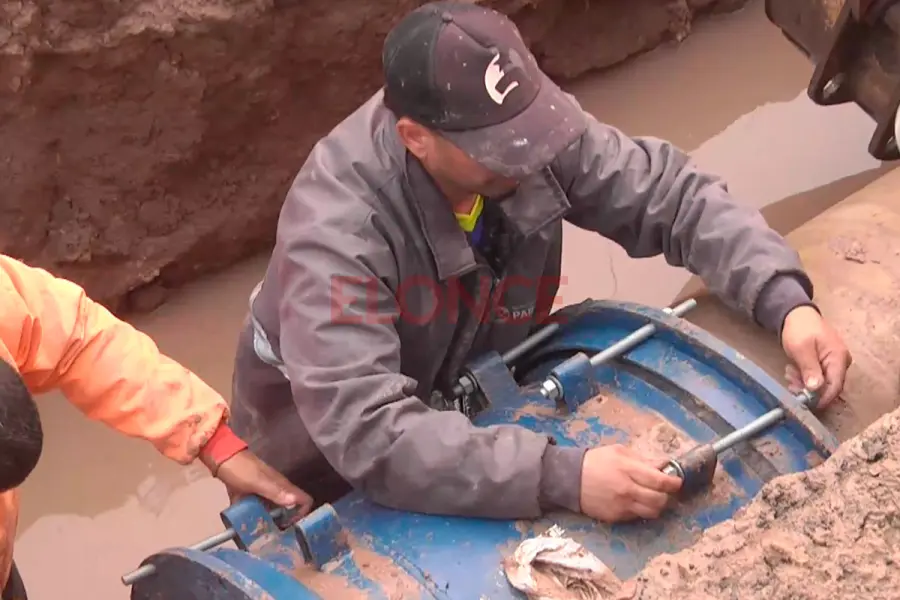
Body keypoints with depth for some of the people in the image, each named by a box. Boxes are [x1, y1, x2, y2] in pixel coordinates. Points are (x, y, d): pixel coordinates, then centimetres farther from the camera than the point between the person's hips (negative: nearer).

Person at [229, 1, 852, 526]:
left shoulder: (526, 125, -25)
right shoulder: (338, 226, -40)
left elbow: (670, 194, -15)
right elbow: (368, 433, -48)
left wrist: (786, 301, -30)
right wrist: (562, 476, -54)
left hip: (467, 399, 5)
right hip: (330, 452, -5)